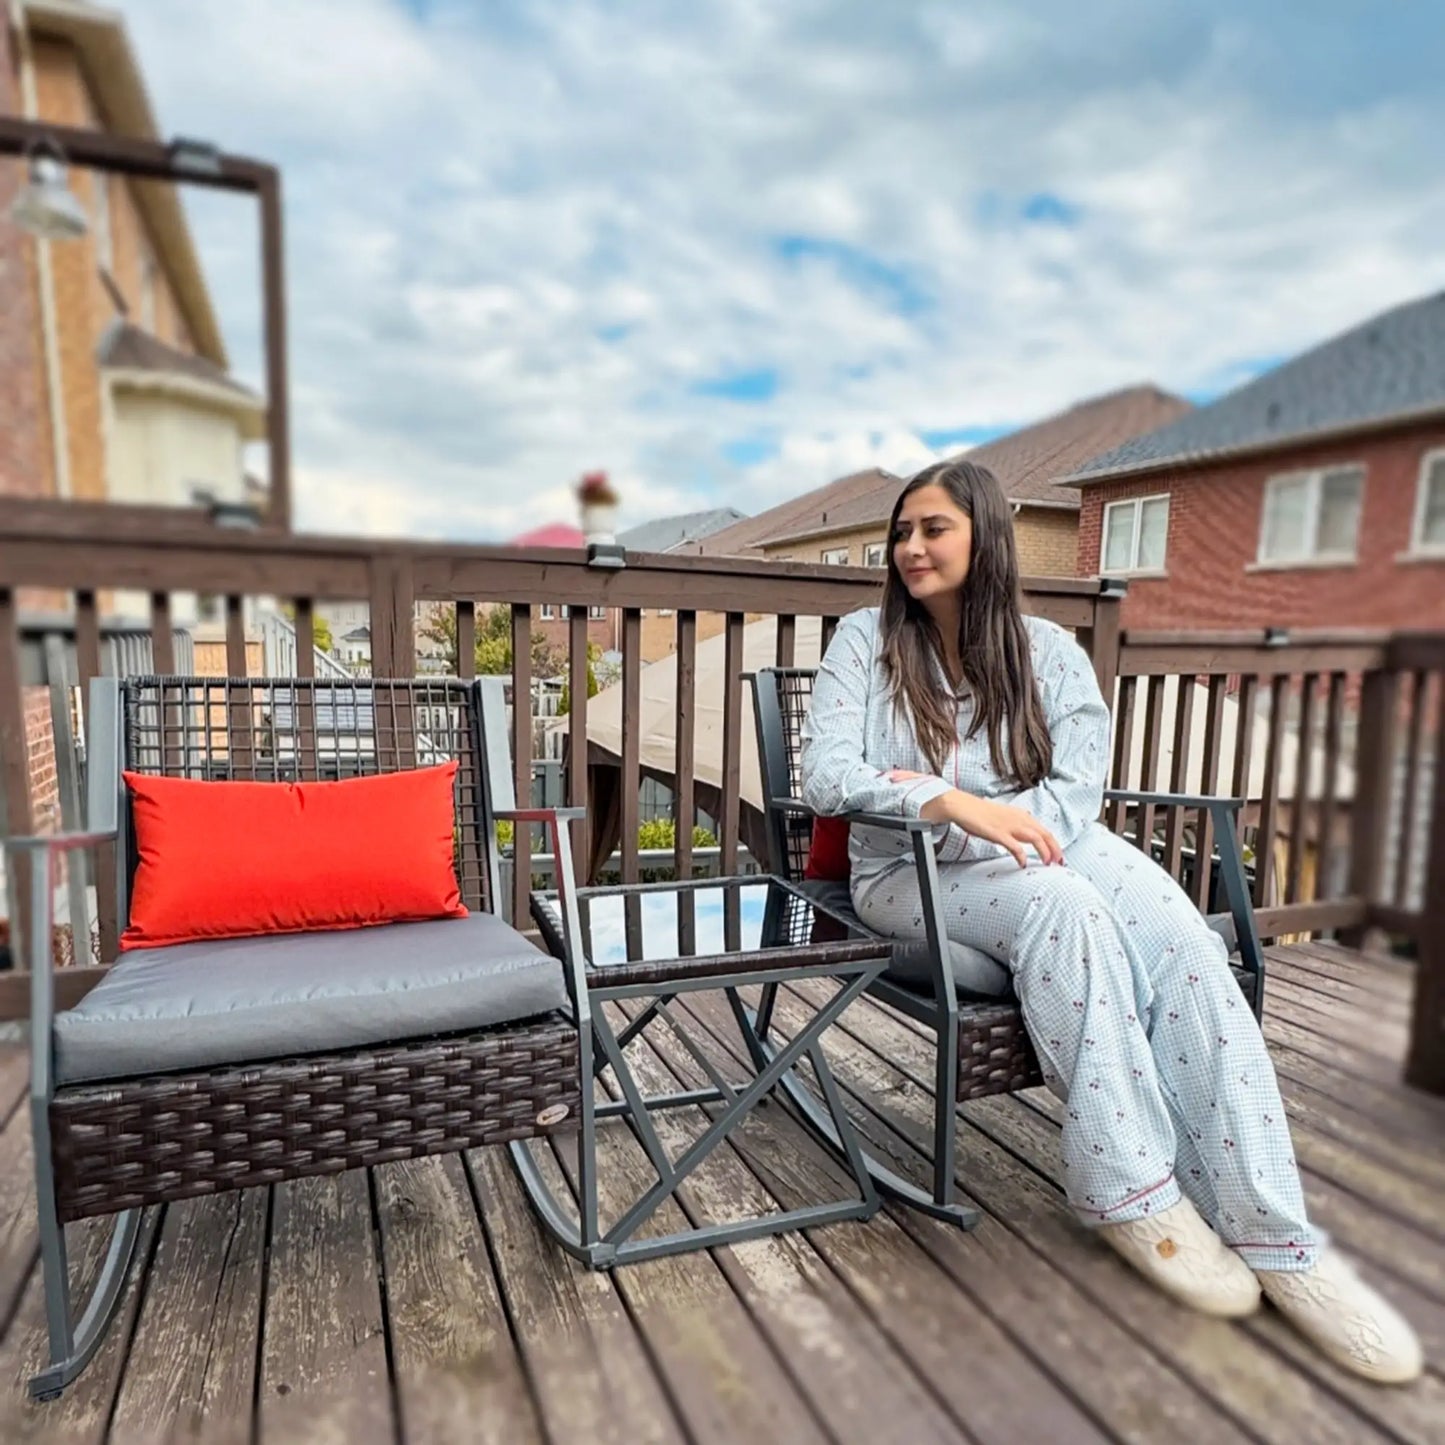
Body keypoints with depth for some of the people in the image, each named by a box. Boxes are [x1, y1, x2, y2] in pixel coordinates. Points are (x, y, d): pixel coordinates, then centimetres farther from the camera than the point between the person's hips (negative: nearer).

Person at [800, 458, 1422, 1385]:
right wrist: (955, 804, -28)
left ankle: (1270, 1233, -19)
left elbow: (1077, 789, -2)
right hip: (912, 870, -2)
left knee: (1187, 946, -25)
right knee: (1063, 906, -33)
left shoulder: (1048, 649, 8)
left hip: (1044, 845, 3)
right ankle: (1131, 1192, -20)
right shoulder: (865, 641, 1)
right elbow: (826, 777, -12)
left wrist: (968, 806, -19)